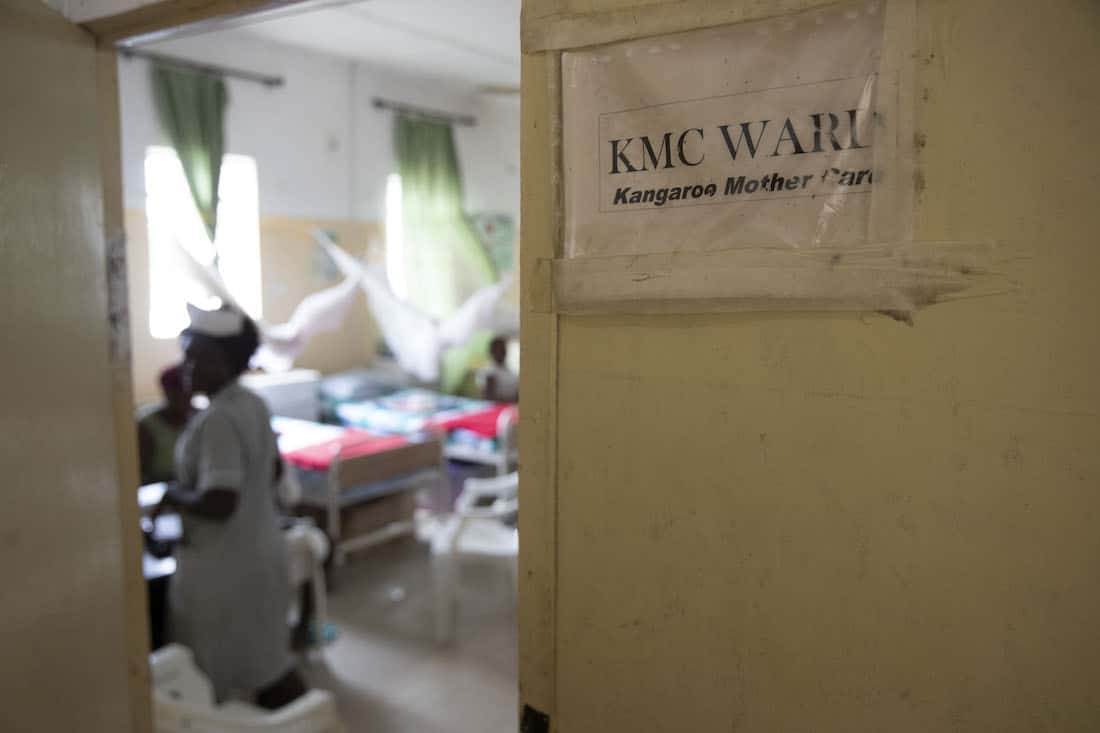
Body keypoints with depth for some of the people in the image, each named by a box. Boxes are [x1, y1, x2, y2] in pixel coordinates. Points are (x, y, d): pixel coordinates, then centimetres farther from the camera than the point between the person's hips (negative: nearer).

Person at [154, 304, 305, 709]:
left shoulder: (216, 420, -23)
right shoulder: (253, 405, 4)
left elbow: (218, 504, -29)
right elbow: (273, 470, 16)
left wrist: (173, 497, -13)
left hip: (224, 562, -9)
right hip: (261, 548, 9)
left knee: (228, 672, 8)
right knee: (266, 658, 21)